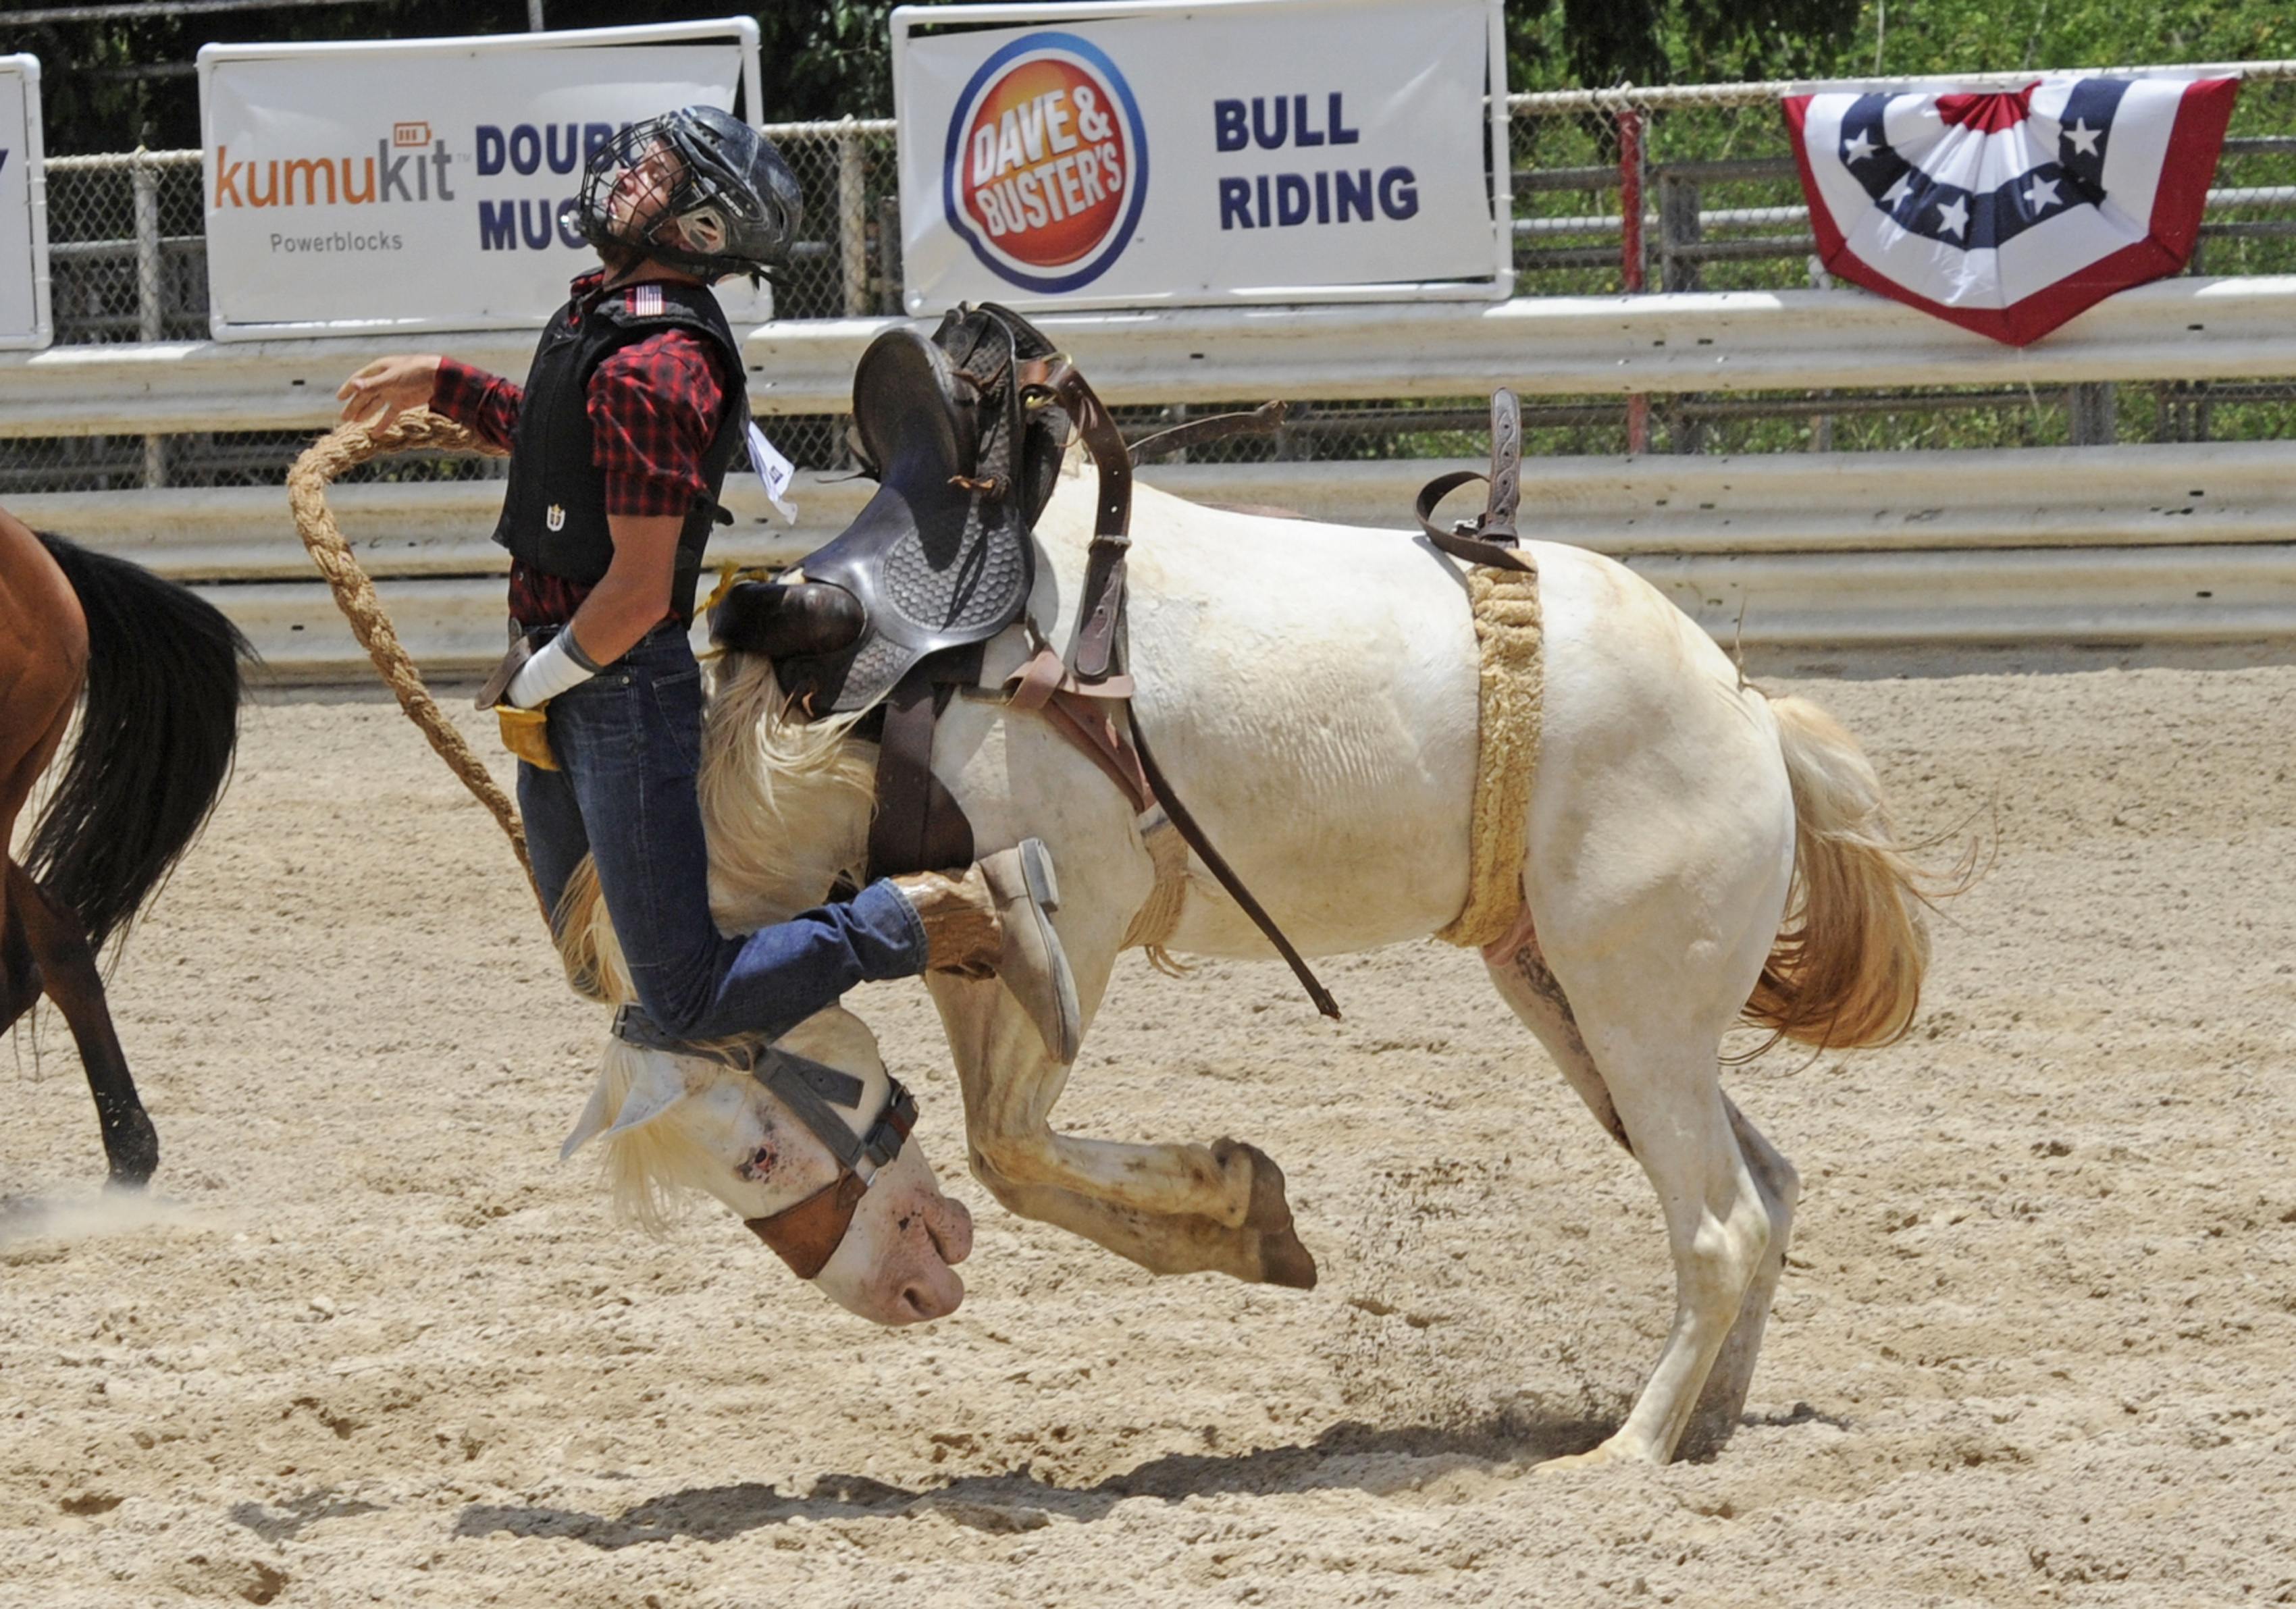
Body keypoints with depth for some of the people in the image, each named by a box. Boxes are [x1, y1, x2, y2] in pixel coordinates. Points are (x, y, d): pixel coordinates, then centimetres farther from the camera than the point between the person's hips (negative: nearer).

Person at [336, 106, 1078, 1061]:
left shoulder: (648, 366, -23)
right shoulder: (604, 313, 7)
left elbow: (637, 593, -24)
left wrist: (534, 681, -11)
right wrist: (440, 384, 29)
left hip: (623, 698, -10)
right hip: (571, 703, 10)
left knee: (689, 1007, -10)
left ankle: (959, 913, -7)